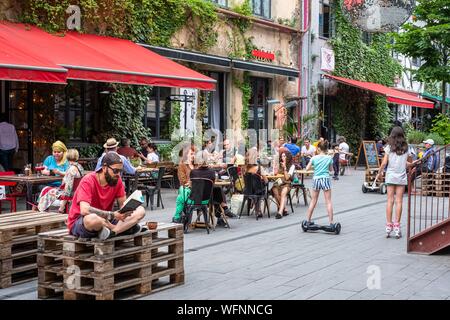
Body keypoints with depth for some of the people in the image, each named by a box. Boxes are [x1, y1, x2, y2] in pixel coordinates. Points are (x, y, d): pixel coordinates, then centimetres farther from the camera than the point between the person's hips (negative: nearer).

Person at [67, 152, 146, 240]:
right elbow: (84, 210, -33)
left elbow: (123, 204, 5)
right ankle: (123, 228, -18)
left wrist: (125, 211, -20)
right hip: (78, 223, -6)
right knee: (92, 218, -44)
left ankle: (111, 231, -27)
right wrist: (112, 215, -35)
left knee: (140, 211, -8)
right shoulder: (88, 181, -20)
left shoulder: (117, 180, -2)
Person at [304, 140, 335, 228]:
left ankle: (308, 220, 16)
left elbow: (307, 168, 4)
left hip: (316, 179, 2)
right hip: (325, 179, -2)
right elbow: (330, 169, 10)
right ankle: (331, 222, -3)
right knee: (328, 201, 0)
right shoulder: (329, 158, -2)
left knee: (313, 201, 13)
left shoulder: (314, 158, -2)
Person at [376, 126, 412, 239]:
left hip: (390, 176, -1)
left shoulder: (389, 147, -3)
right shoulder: (405, 148, 2)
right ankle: (397, 227, 2)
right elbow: (409, 162, 11)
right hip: (402, 176, 1)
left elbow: (384, 163, -6)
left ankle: (388, 226, 3)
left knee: (390, 201, 3)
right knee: (399, 201, 2)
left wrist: (379, 173, 6)